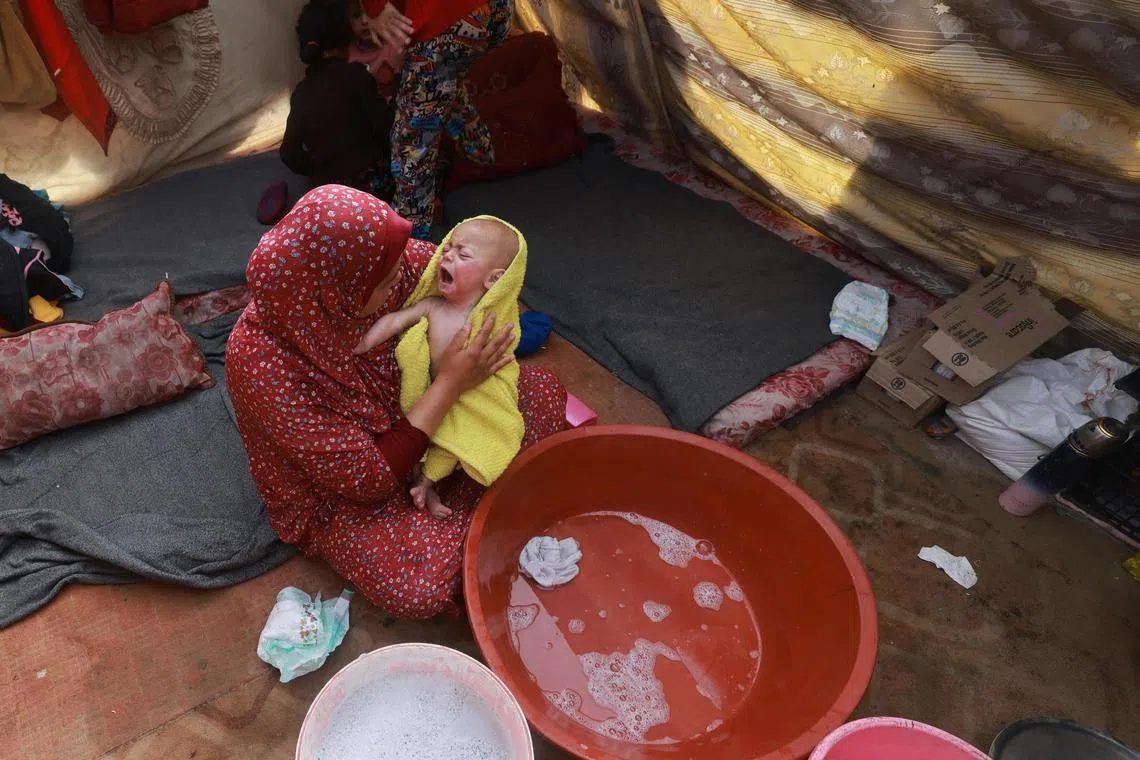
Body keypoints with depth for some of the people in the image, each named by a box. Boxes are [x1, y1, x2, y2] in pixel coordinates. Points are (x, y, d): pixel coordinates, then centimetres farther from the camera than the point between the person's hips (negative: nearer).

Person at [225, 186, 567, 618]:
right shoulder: (261, 362, -34)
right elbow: (370, 480, -31)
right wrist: (450, 384, -32)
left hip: (407, 415, 6)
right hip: (342, 493, -5)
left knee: (544, 395, -4)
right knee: (422, 589, -29)